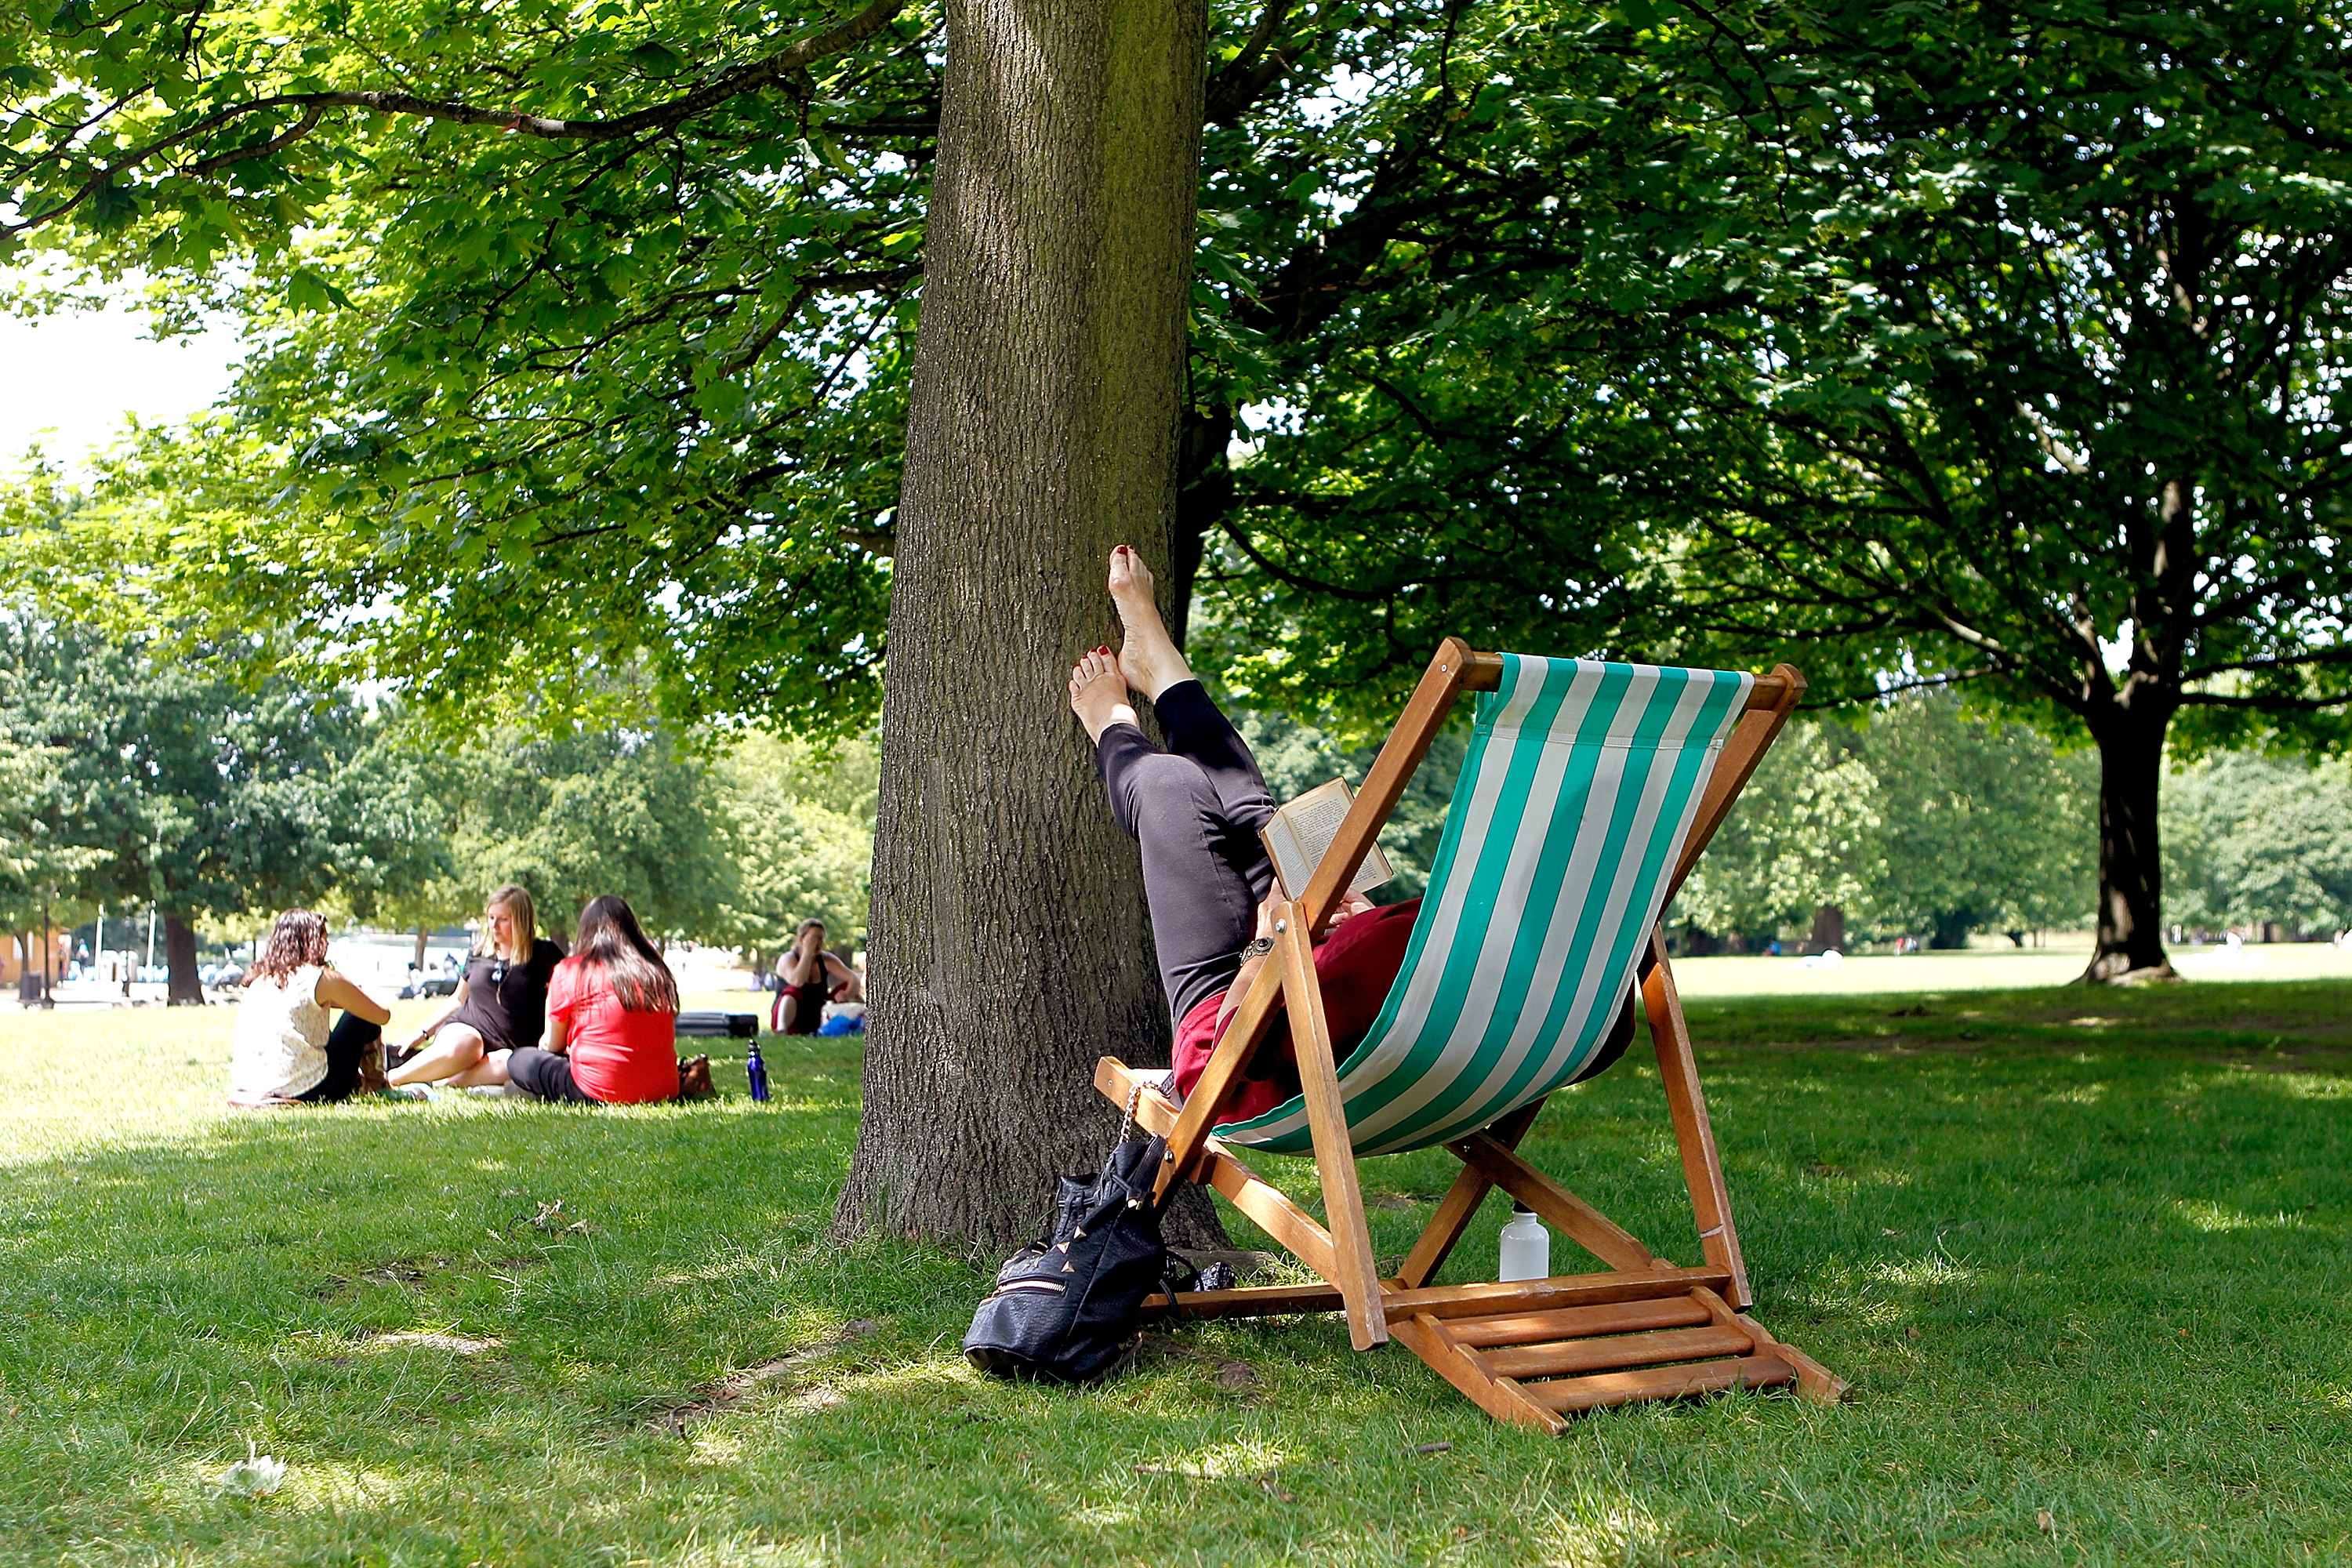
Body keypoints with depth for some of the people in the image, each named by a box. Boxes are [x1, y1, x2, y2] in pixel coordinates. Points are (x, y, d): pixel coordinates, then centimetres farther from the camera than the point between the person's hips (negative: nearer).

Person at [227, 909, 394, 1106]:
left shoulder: (257, 981, 10)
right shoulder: (321, 978, -8)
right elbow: (383, 1015, 2)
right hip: (307, 1093, -7)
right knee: (364, 1015, 13)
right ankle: (374, 1087, 28)